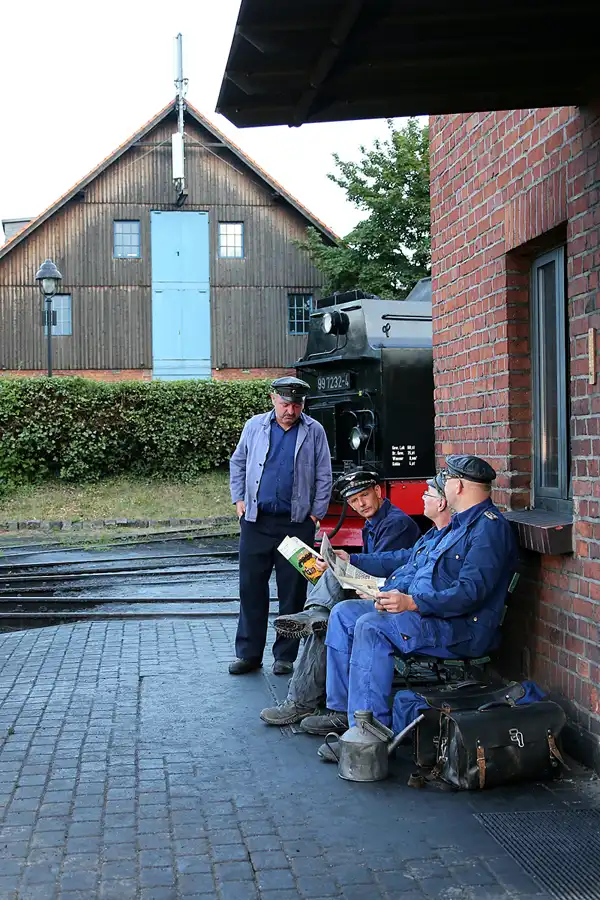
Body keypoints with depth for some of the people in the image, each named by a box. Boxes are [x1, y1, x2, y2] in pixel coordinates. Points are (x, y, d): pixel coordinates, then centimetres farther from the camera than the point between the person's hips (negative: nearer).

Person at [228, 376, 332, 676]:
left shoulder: (314, 431, 2)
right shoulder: (255, 426, 7)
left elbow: (324, 476, 6)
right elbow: (237, 463, 17)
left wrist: (315, 514, 0)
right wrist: (239, 499, 7)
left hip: (296, 523, -1)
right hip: (256, 522, 2)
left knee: (292, 592, 3)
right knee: (251, 587, 4)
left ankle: (285, 656, 13)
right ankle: (248, 653, 13)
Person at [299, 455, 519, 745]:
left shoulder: (489, 527, -13)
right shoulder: (458, 523, 21)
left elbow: (470, 592, -24)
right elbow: (416, 565, 21)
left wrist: (412, 602, -28)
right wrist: (390, 594, 2)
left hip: (461, 629, -11)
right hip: (423, 610, 11)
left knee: (371, 626, -29)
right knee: (344, 612, 5)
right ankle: (342, 710, 5)